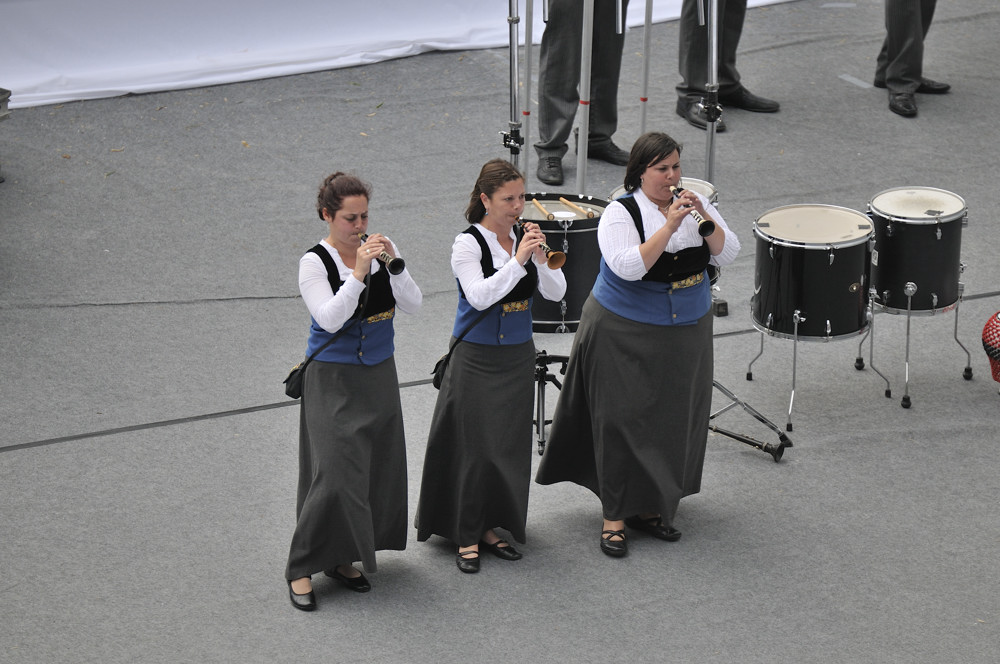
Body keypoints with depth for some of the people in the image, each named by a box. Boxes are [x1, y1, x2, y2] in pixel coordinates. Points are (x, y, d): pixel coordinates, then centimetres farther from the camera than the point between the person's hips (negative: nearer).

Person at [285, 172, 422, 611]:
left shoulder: (381, 246, 2)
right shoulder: (315, 262, -11)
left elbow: (413, 306, -4)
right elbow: (329, 319, -23)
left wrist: (394, 264, -18)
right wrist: (358, 275, -29)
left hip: (379, 375, 5)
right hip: (334, 380, -5)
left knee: (378, 470, 7)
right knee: (333, 474, -10)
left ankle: (342, 559, 22)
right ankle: (302, 569, 1)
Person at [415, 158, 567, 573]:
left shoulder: (524, 237, 3)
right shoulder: (469, 244, -13)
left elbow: (556, 293, 0)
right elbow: (480, 296, -26)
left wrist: (541, 257, -17)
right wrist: (518, 261, -28)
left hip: (518, 356, 6)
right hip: (477, 358, -6)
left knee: (509, 443, 10)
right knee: (474, 447, -1)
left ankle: (490, 527, 22)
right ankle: (466, 537, 8)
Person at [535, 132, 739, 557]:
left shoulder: (695, 203, 3)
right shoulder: (620, 214, -12)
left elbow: (727, 255, -4)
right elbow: (629, 266, -27)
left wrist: (704, 219, -19)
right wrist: (670, 226, -30)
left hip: (687, 332, 5)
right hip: (626, 336, -5)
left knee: (672, 419, 9)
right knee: (625, 421, -3)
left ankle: (649, 506, 23)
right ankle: (615, 517, 5)